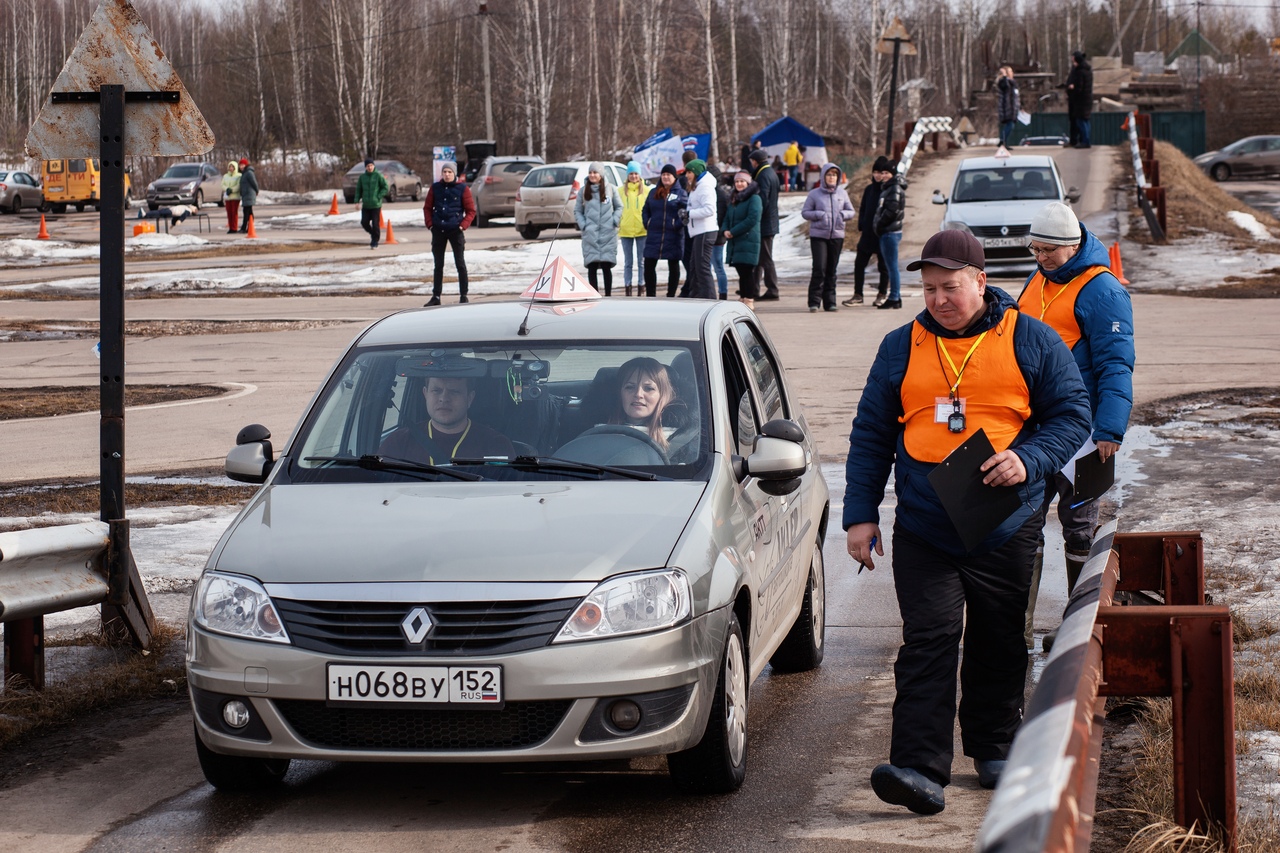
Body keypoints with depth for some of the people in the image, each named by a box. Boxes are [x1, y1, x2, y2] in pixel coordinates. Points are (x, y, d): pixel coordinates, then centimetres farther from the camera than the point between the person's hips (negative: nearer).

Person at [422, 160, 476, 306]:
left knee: (460, 264, 1)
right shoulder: (435, 188, 6)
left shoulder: (462, 189, -2)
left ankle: (463, 296, 6)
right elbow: (427, 207, 12)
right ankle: (436, 296, 14)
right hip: (438, 231, 3)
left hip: (455, 230, -3)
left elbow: (471, 210, -1)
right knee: (438, 265, 8)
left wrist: (463, 225, -12)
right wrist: (430, 223, -1)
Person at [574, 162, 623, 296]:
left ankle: (608, 295, 7)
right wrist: (582, 225, -4)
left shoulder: (610, 189, 3)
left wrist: (615, 220, -2)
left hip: (608, 234, -1)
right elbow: (577, 211, 10)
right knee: (592, 267, -1)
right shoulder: (583, 191, 5)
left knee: (606, 266, -1)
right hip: (590, 235, 1)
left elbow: (619, 207, 12)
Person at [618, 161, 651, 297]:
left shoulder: (647, 190, 2)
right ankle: (628, 289, 10)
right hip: (625, 231, 1)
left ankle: (641, 289, 5)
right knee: (628, 262, 7)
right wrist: (618, 224, -2)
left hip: (642, 230, -1)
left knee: (642, 261, 1)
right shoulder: (621, 191, 5)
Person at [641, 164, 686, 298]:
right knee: (648, 266, -1)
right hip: (654, 235, 3)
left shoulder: (680, 193, -1)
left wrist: (678, 225, -17)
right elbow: (645, 210, 17)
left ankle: (671, 296, 12)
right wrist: (647, 224, 3)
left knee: (673, 267, 6)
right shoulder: (654, 193, 11)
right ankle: (650, 295, 6)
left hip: (673, 236, -3)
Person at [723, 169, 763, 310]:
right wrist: (725, 231, -1)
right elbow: (727, 218, 22)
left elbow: (752, 219, -15)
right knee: (741, 272, 8)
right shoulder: (733, 199, 21)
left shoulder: (754, 198, -5)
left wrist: (733, 232, -14)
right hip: (735, 242, 7)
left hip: (748, 240, -7)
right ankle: (743, 299, 11)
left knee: (747, 271, -8)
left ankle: (749, 300, -6)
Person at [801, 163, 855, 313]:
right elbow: (805, 212, 2)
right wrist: (818, 214, -14)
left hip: (837, 236, 3)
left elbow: (851, 211, 13)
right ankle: (814, 301, -6)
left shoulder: (842, 193, 7)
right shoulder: (814, 194, 0)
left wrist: (843, 215, -9)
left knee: (832, 271, 7)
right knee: (819, 269, -12)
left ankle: (830, 302, 12)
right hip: (818, 235, -3)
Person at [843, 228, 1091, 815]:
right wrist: (860, 514, 6)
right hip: (923, 531, 0)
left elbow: (1072, 415, 3)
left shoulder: (1031, 342, 3)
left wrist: (1029, 460, -15)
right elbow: (870, 435, 13)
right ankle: (920, 771, -16)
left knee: (998, 646, 11)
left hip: (1006, 530, 0)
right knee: (927, 644, -10)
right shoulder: (901, 348, 8)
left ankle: (994, 748, 30)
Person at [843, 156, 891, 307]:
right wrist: (861, 229, 7)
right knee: (859, 264, 2)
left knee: (883, 266, 5)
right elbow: (862, 210, 13)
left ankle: (882, 295, 15)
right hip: (868, 234, 5)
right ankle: (858, 295, 8)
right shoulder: (869, 189, 10)